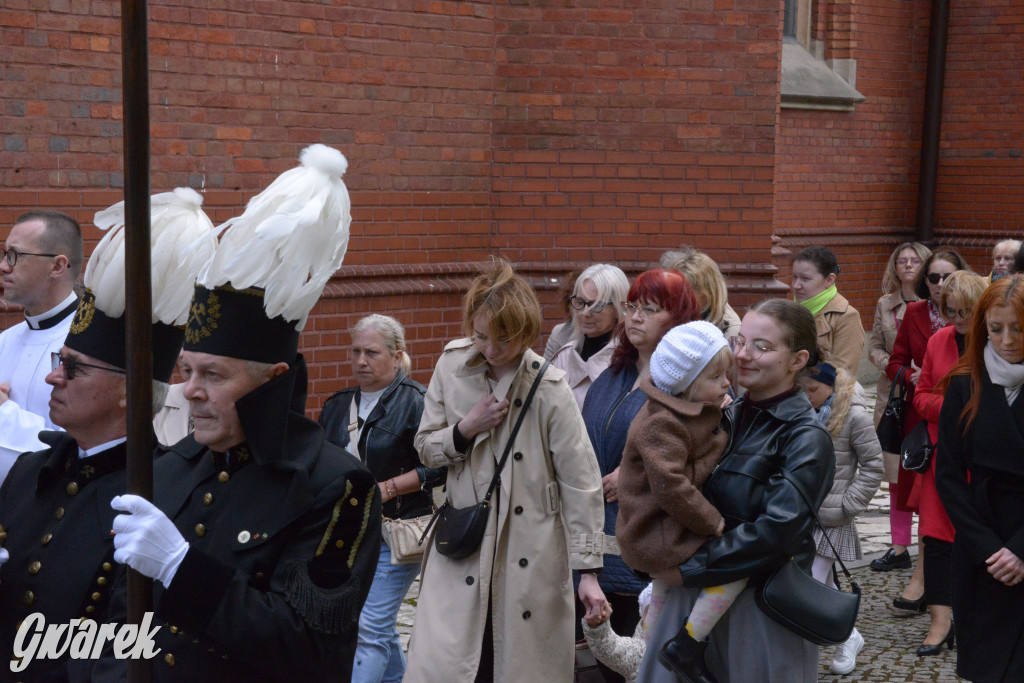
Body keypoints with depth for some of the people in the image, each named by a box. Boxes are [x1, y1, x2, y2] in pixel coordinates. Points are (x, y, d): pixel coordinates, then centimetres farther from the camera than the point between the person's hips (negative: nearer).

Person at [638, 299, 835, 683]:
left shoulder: (806, 439, -12)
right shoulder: (730, 417, 9)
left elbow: (777, 532, -19)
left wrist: (691, 568, -15)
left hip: (761, 606, -6)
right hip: (695, 592, 6)